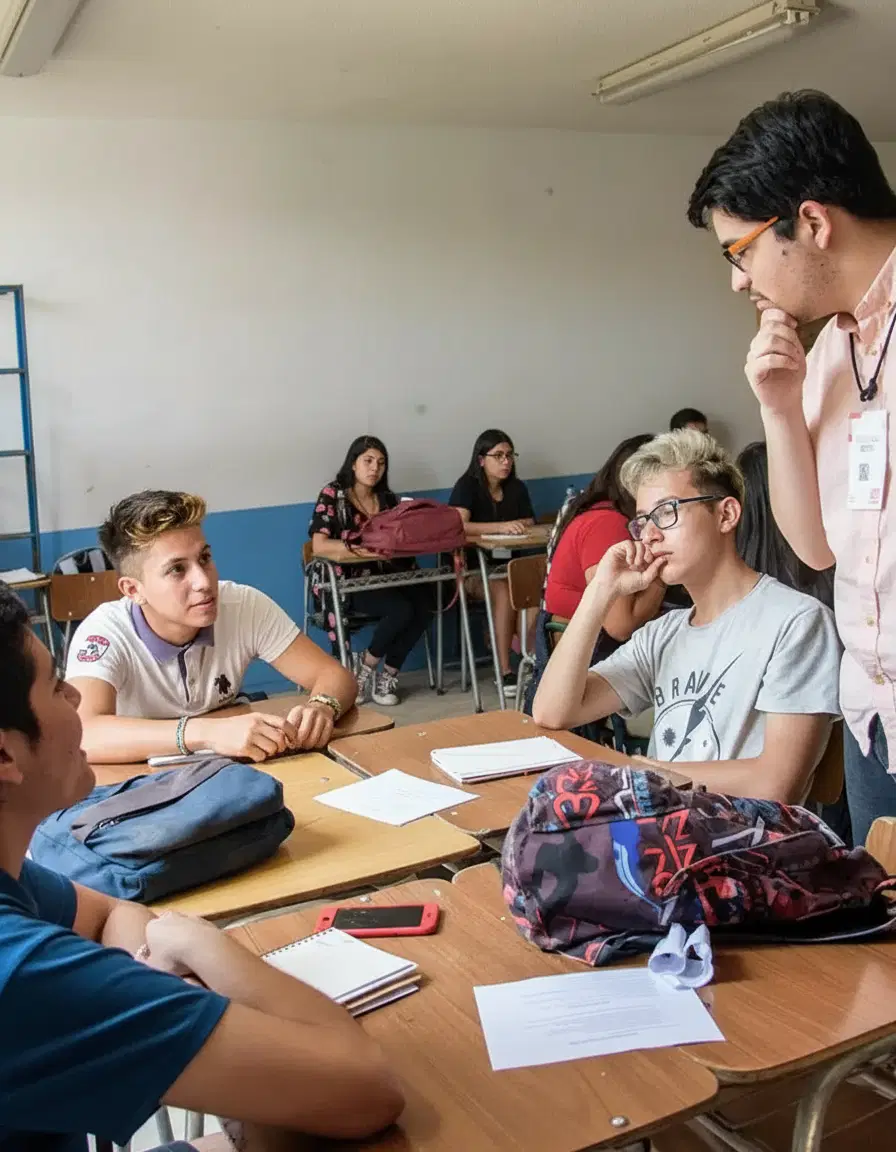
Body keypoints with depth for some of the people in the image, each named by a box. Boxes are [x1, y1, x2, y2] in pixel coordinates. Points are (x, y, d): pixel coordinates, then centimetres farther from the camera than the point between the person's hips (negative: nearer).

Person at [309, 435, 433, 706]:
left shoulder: (388, 499, 13)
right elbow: (319, 546, -18)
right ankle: (366, 668, -3)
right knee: (401, 609, -30)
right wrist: (368, 549, -28)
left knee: (424, 603, -23)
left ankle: (388, 674, -5)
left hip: (381, 578, 6)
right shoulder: (332, 495, -5)